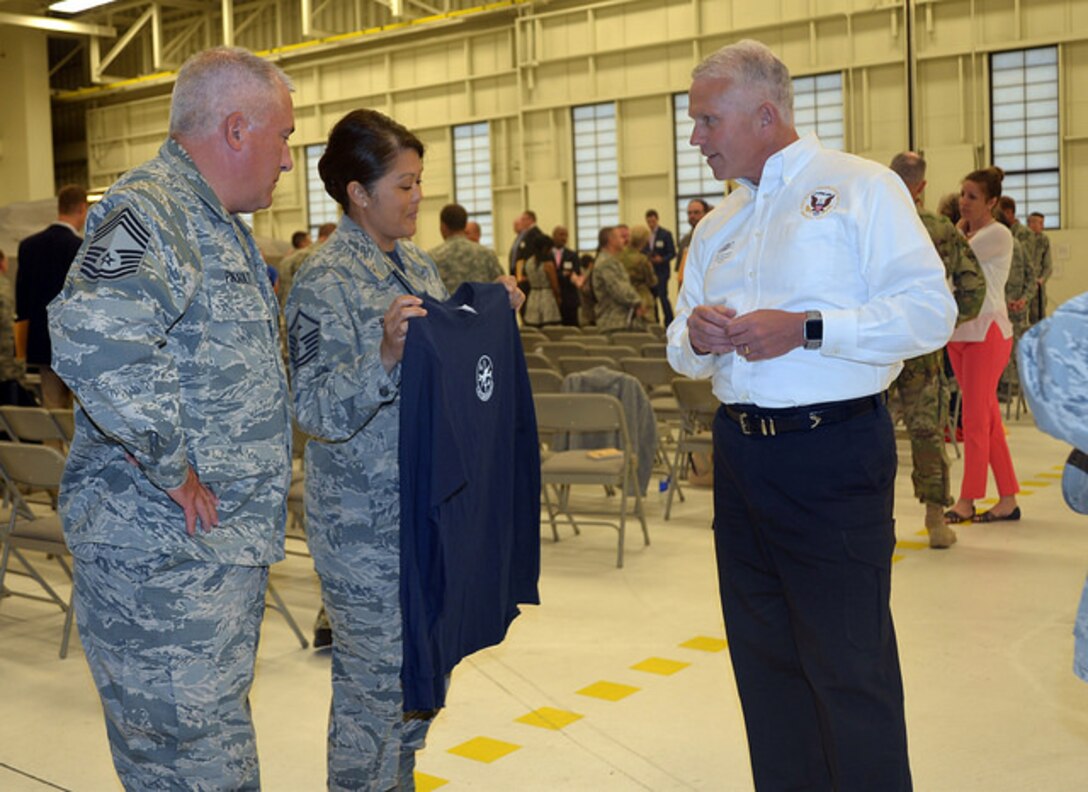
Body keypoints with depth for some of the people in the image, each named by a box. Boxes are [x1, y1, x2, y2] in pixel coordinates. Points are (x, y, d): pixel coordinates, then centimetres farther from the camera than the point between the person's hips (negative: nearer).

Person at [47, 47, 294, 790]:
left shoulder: (222, 227, 17)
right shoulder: (147, 212, -17)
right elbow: (95, 340, -36)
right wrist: (172, 471, -27)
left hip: (231, 546, 10)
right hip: (165, 554, -10)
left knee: (224, 731, 21)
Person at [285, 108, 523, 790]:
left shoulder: (417, 263, 10)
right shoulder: (326, 281, -15)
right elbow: (317, 412, -21)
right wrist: (385, 354, -34)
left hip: (427, 503, 8)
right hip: (365, 521, -8)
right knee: (373, 681, 2)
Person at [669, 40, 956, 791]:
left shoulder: (860, 187, -3)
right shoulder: (717, 227, 16)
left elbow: (930, 309, -12)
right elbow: (685, 353, 20)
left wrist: (807, 328, -19)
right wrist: (694, 337, -4)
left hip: (834, 453, -6)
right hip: (740, 452, 7)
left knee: (850, 667, -2)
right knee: (765, 660, 15)